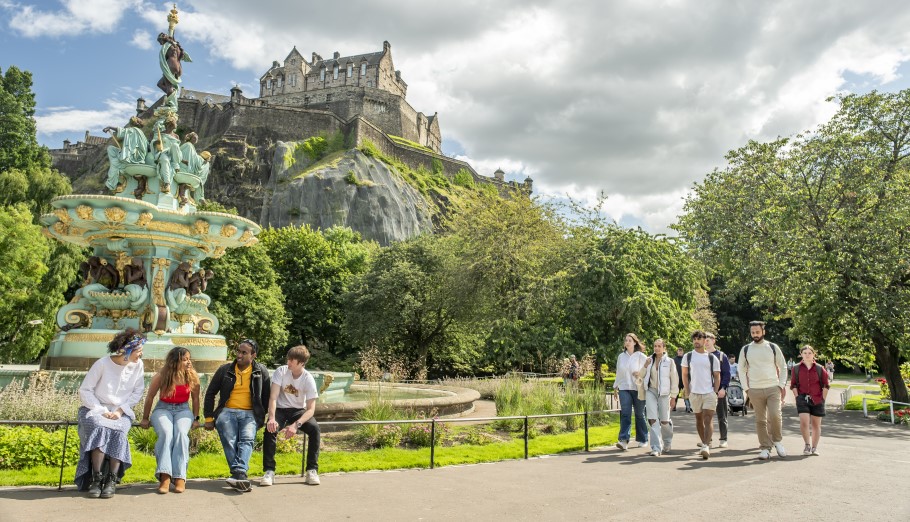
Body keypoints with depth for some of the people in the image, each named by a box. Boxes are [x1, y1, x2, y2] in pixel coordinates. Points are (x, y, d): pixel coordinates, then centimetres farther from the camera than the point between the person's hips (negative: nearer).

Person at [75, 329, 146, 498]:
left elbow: (137, 392, 3)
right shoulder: (102, 364, -10)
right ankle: (96, 479, -28)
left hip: (122, 413, 2)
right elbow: (84, 390, -5)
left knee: (118, 432, -30)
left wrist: (120, 411, -11)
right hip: (96, 410, -1)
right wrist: (102, 411, -13)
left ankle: (112, 481, -26)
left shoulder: (138, 365, -2)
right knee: (100, 428, -33)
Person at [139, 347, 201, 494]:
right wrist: (145, 419, 9)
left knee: (181, 433, -31)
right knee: (166, 433, -33)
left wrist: (196, 419, 9)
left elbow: (195, 398, 7)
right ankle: (164, 476, -34)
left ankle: (180, 477, -30)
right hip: (163, 409, -1)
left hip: (183, 410, 1)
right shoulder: (161, 376, -9)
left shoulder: (192, 376, -4)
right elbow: (150, 397, 3)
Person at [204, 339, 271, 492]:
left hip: (250, 413, -1)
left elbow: (266, 396, 14)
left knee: (247, 439, -29)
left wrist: (261, 416, 6)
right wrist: (208, 418, 10)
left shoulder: (261, 372, 8)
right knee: (229, 441, -25)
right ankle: (241, 477, -33)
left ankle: (239, 473, -45)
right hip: (227, 411, 1)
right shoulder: (225, 370, 9)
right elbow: (210, 393, 15)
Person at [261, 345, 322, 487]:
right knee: (270, 429, -31)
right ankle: (269, 471, -19)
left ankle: (312, 470, -15)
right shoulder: (281, 371, -14)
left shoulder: (308, 379, -16)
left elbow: (311, 409, -20)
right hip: (280, 409, 1)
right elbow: (273, 397, -20)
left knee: (315, 429, -28)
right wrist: (272, 418, -37)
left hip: (298, 410, 0)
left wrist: (296, 425, -37)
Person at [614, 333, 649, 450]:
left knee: (639, 415, 9)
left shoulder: (641, 356, -2)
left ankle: (643, 440, 23)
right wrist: (615, 386, 18)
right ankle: (624, 440, -16)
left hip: (638, 389, -2)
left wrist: (640, 374, -22)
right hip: (624, 388, 2)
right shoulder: (621, 356, 9)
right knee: (625, 414, -9)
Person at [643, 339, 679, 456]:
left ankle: (667, 442, 36)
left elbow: (674, 379, 0)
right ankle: (656, 448, -4)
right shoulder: (649, 360, 6)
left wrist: (673, 396, 2)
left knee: (664, 421, 7)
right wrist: (645, 366, -6)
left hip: (663, 393, -2)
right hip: (650, 391, 2)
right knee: (652, 420, -7)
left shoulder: (669, 362, -3)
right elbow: (642, 376, 13)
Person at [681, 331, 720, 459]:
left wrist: (715, 392, -3)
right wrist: (687, 391, -1)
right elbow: (684, 375, 6)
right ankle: (704, 443, 24)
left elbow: (717, 377, 6)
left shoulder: (712, 358, 4)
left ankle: (706, 446, -18)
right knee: (699, 419, 11)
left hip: (709, 393, -2)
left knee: (708, 419, -11)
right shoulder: (688, 356, 5)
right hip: (694, 393, 2)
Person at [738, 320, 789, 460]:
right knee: (760, 420, 4)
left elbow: (783, 367, 10)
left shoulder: (773, 347, 4)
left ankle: (777, 441, 12)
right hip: (755, 390, 1)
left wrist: (782, 385, 1)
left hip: (773, 388, -1)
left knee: (775, 416, -13)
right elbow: (742, 370, 12)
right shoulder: (745, 350, 5)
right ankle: (765, 448, 12)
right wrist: (746, 388, 4)